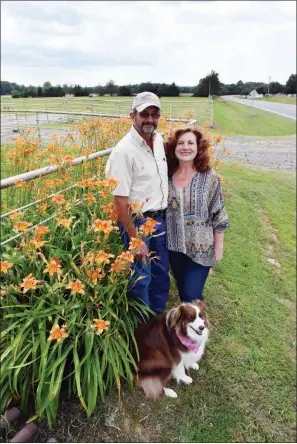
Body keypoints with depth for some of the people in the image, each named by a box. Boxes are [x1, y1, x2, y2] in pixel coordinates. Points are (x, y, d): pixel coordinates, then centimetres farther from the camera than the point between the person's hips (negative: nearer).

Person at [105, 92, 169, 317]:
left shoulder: (159, 139, 3)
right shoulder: (124, 150, -20)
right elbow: (120, 200, -21)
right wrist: (134, 239, -19)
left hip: (161, 219, 7)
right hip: (138, 222, -7)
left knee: (161, 272, 20)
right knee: (141, 278, 6)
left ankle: (158, 316, 42)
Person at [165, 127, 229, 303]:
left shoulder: (209, 176, -11)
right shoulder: (167, 175, -3)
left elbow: (218, 214, -6)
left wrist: (219, 246, -5)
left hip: (200, 247, -3)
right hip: (174, 246, 4)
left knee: (192, 295, -1)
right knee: (183, 291, 20)